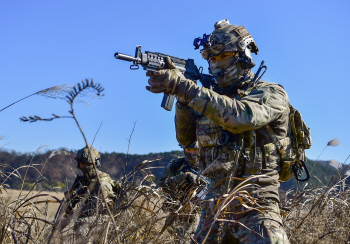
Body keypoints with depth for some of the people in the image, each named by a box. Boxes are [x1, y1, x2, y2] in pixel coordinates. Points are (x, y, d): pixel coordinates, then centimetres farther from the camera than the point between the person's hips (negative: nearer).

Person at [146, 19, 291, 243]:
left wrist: (185, 87, -29)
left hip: (254, 206, -6)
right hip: (216, 203, 6)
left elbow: (240, 116, -26)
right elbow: (186, 138, 9)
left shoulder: (270, 94, -5)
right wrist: (182, 97, -7)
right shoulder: (216, 96, 14)